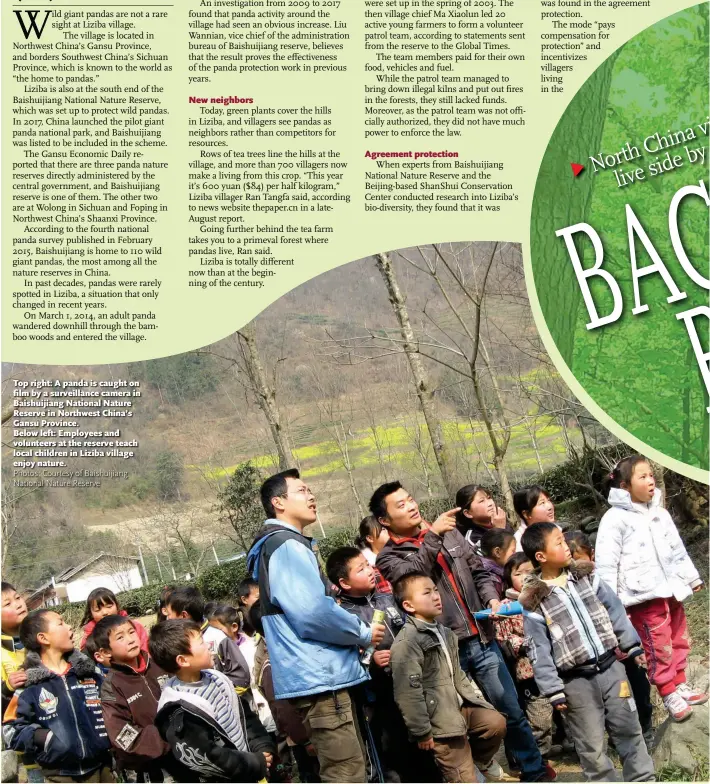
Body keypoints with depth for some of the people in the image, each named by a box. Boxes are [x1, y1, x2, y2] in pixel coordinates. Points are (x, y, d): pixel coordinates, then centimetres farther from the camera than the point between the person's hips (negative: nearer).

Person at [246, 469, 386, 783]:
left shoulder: (285, 545, 21)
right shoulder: (287, 546, -13)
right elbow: (313, 612, -23)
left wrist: (355, 636, 12)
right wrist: (363, 633, -8)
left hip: (320, 674, 11)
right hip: (318, 676, -11)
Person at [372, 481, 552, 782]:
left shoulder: (449, 534, 12)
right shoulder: (389, 557, -1)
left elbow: (479, 571, 16)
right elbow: (412, 576, -20)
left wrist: (492, 599, -1)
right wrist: (432, 536, -23)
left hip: (482, 640, 4)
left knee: (512, 712, 9)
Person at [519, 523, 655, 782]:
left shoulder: (586, 575, 3)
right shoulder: (535, 602, -10)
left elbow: (614, 610, 8)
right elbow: (540, 651, -8)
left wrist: (633, 646, 7)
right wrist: (553, 690, -10)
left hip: (610, 666, 4)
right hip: (577, 681, -4)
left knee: (629, 729, 12)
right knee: (591, 745, 5)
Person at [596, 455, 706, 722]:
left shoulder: (659, 513, 11)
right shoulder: (614, 519, -12)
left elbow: (677, 549, 21)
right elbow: (606, 564, -12)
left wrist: (691, 577, 25)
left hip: (671, 590, 7)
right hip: (644, 596, -7)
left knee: (679, 640, 17)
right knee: (659, 648, -5)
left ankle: (680, 685, 33)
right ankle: (670, 696, 8)